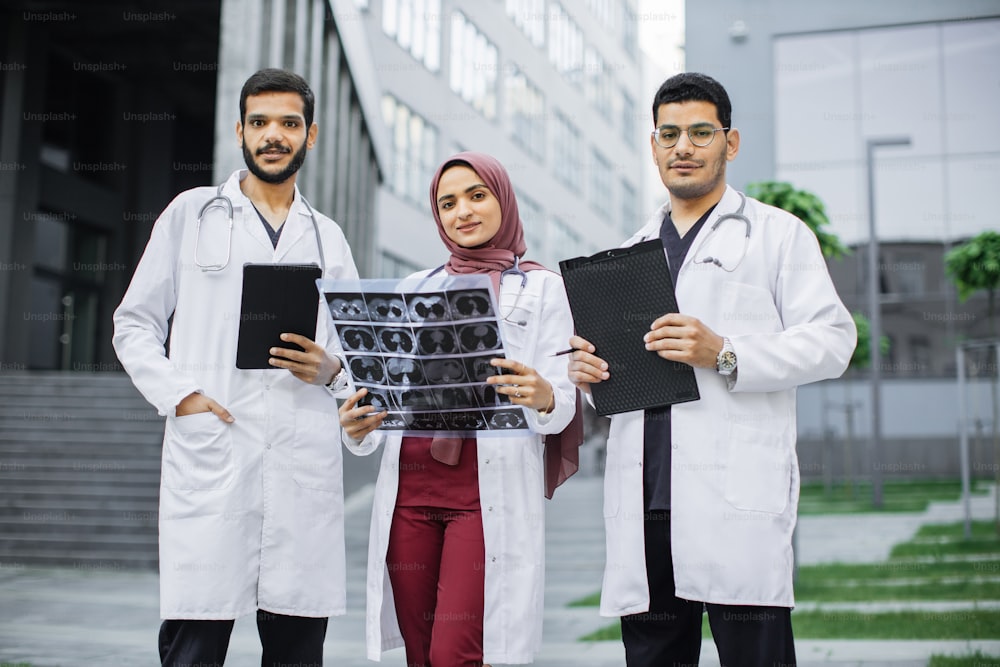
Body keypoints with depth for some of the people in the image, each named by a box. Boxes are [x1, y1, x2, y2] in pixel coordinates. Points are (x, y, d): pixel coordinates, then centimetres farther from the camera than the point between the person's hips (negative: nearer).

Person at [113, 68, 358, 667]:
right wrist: (179, 394, -7)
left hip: (305, 467, 3)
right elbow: (134, 325, 9)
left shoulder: (327, 237, 19)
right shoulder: (192, 213, 11)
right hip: (208, 458, -2)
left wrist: (329, 368, -2)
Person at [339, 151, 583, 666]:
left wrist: (544, 397, -23)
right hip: (409, 487, 4)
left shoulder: (541, 287, 6)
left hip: (491, 491, -4)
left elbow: (561, 404, 0)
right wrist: (358, 428, -6)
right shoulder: (417, 287, 18)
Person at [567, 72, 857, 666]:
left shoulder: (777, 233, 9)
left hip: (737, 503, -4)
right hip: (643, 501, 5)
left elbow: (831, 340, -2)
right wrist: (587, 370, 5)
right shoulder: (631, 251, 25)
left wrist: (724, 354, -15)